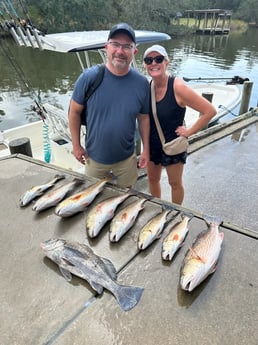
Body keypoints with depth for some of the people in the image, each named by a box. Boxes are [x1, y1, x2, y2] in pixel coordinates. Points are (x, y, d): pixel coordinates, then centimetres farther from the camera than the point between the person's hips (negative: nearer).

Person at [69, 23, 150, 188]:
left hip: (127, 158, 1)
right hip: (94, 156, 0)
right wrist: (76, 145, -5)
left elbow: (144, 118, -1)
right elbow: (75, 112, -7)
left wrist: (146, 149, 1)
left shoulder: (141, 83, -11)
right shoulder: (89, 77, -17)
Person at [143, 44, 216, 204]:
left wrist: (190, 131, -16)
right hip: (152, 144, 5)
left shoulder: (178, 87, -23)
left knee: (175, 183, 14)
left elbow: (210, 111, -23)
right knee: (152, 179, 21)